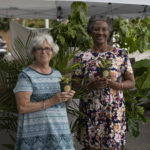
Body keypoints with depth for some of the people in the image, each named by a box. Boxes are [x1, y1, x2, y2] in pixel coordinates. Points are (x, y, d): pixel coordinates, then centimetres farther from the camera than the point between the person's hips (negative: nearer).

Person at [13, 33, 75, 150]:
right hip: (35, 134, -5)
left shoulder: (57, 74, 11)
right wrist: (52, 101, -19)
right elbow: (22, 107, -15)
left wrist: (69, 98, -5)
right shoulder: (26, 76, -7)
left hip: (59, 131, 5)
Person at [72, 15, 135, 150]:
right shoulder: (83, 57, 3)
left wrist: (114, 84, -14)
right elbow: (75, 86, 4)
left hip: (114, 112, 0)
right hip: (90, 112, 1)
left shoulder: (121, 55, 2)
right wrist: (91, 85, -15)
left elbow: (132, 83, 4)